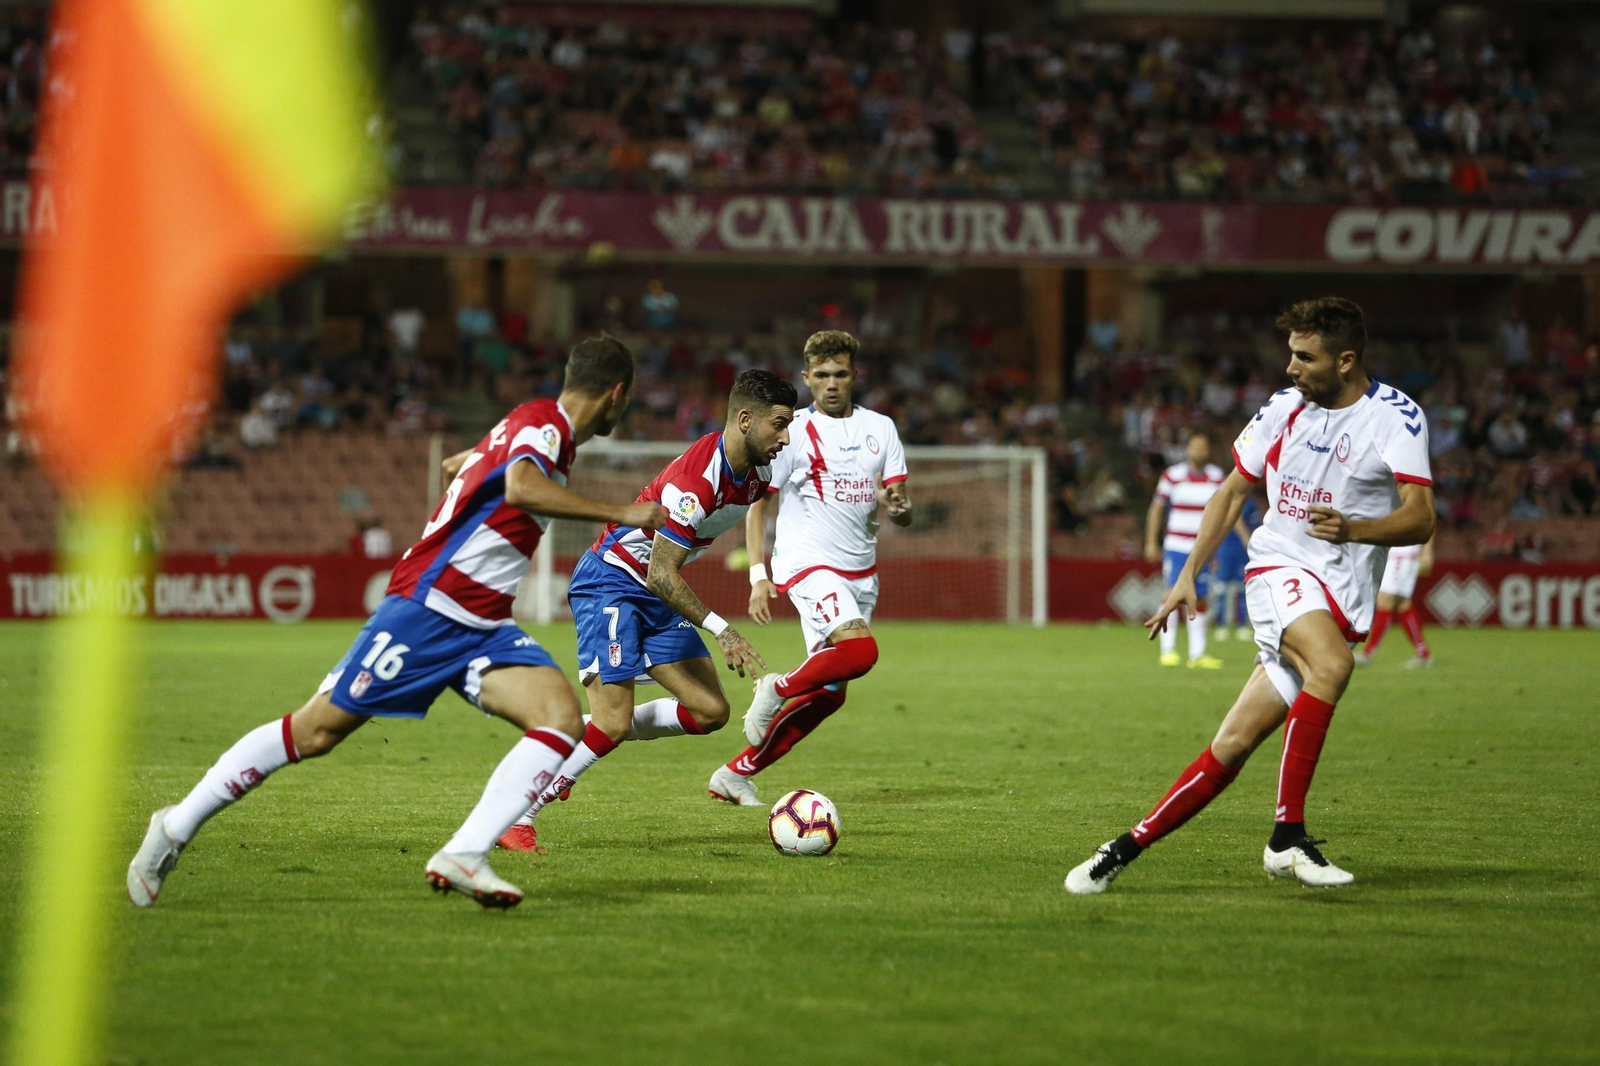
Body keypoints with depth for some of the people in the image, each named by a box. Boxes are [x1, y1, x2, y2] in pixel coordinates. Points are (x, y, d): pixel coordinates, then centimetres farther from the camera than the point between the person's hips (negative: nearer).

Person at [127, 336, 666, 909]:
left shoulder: (545, 431, 16)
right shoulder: (543, 422, -11)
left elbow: (456, 465, 33)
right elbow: (519, 486, -35)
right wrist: (620, 513, -32)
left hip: (483, 628, 9)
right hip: (426, 607, -9)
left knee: (562, 717, -15)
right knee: (314, 731, -3)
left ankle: (462, 856, -23)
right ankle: (177, 826, 12)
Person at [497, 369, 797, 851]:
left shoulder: (759, 470, -3)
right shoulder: (695, 480, -30)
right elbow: (662, 575, -26)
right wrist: (721, 630, -27)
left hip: (658, 594, 9)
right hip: (611, 581, -9)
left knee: (710, 712, 0)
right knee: (613, 722, -19)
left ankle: (577, 738, 14)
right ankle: (516, 818, -5)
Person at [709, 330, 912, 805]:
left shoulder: (880, 428, 9)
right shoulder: (792, 431, -3)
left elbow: (903, 512, 8)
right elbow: (756, 502, -1)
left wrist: (896, 506, -17)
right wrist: (758, 575, -11)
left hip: (861, 571, 6)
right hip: (809, 565, -6)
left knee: (827, 693, 4)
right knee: (861, 649, -30)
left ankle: (737, 774, 13)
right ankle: (777, 689, -5)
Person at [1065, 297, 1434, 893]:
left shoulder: (1397, 417, -4)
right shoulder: (1284, 409, 8)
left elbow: (1420, 518, -14)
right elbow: (1233, 492, 20)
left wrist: (1353, 530, -32)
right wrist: (1188, 576, 14)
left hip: (1343, 598, -1)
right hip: (1279, 569, 1)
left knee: (1235, 744, -7)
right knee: (1331, 664, -31)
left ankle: (1129, 847, 3)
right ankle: (1287, 837, -29)